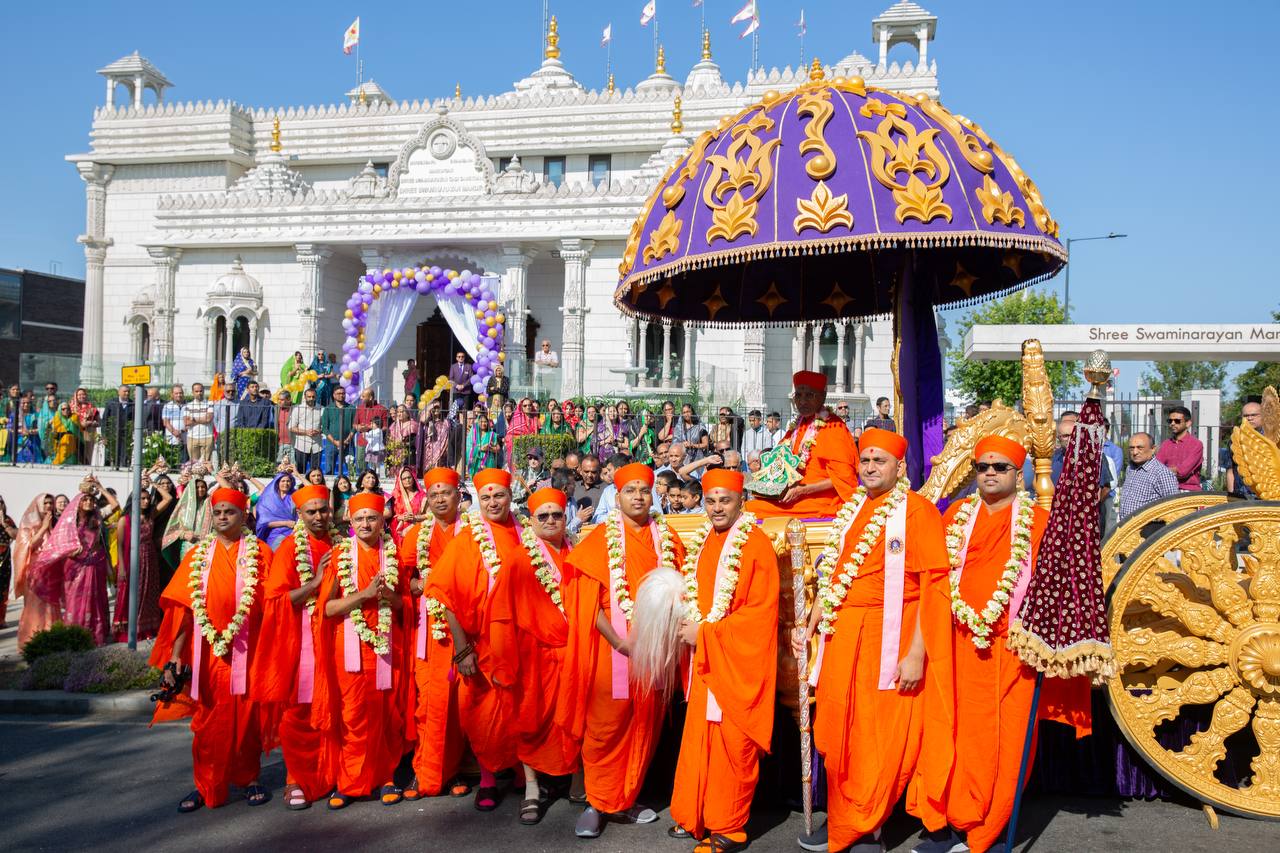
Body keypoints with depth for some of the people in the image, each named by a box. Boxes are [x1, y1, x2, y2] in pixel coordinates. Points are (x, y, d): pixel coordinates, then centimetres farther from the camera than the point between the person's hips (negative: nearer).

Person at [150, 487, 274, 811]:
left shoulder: (259, 552, 2)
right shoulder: (198, 555, 9)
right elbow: (183, 608, 5)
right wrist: (175, 656, -2)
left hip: (247, 651, -2)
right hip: (208, 651, 2)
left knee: (246, 717, 6)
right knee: (209, 719, 7)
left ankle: (249, 778, 23)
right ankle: (207, 786, 20)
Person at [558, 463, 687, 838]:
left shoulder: (667, 540, 8)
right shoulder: (601, 539, -1)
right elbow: (587, 600, -6)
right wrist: (618, 640, -15)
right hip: (612, 648, -3)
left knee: (644, 725, 9)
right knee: (605, 726, 1)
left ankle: (625, 800, 24)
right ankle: (596, 804, 15)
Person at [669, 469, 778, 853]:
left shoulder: (756, 544, -10)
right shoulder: (701, 543, 11)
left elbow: (761, 611, -16)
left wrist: (706, 632, -16)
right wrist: (691, 625, 0)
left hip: (737, 661, -6)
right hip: (703, 661, 6)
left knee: (733, 745, 1)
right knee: (698, 739, 11)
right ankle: (695, 817, 24)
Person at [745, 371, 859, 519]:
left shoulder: (833, 428, -8)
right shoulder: (796, 427, 14)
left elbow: (843, 477, -13)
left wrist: (803, 490, -18)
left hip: (820, 504, -7)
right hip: (793, 498, 7)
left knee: (752, 509, -21)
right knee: (748, 507, -13)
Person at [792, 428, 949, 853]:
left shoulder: (918, 510, -5)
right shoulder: (849, 511, 14)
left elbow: (933, 585, -10)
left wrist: (917, 653, -15)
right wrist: (810, 626, 13)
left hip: (889, 638, -5)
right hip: (841, 635, 6)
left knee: (881, 738, 1)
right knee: (837, 731, 10)